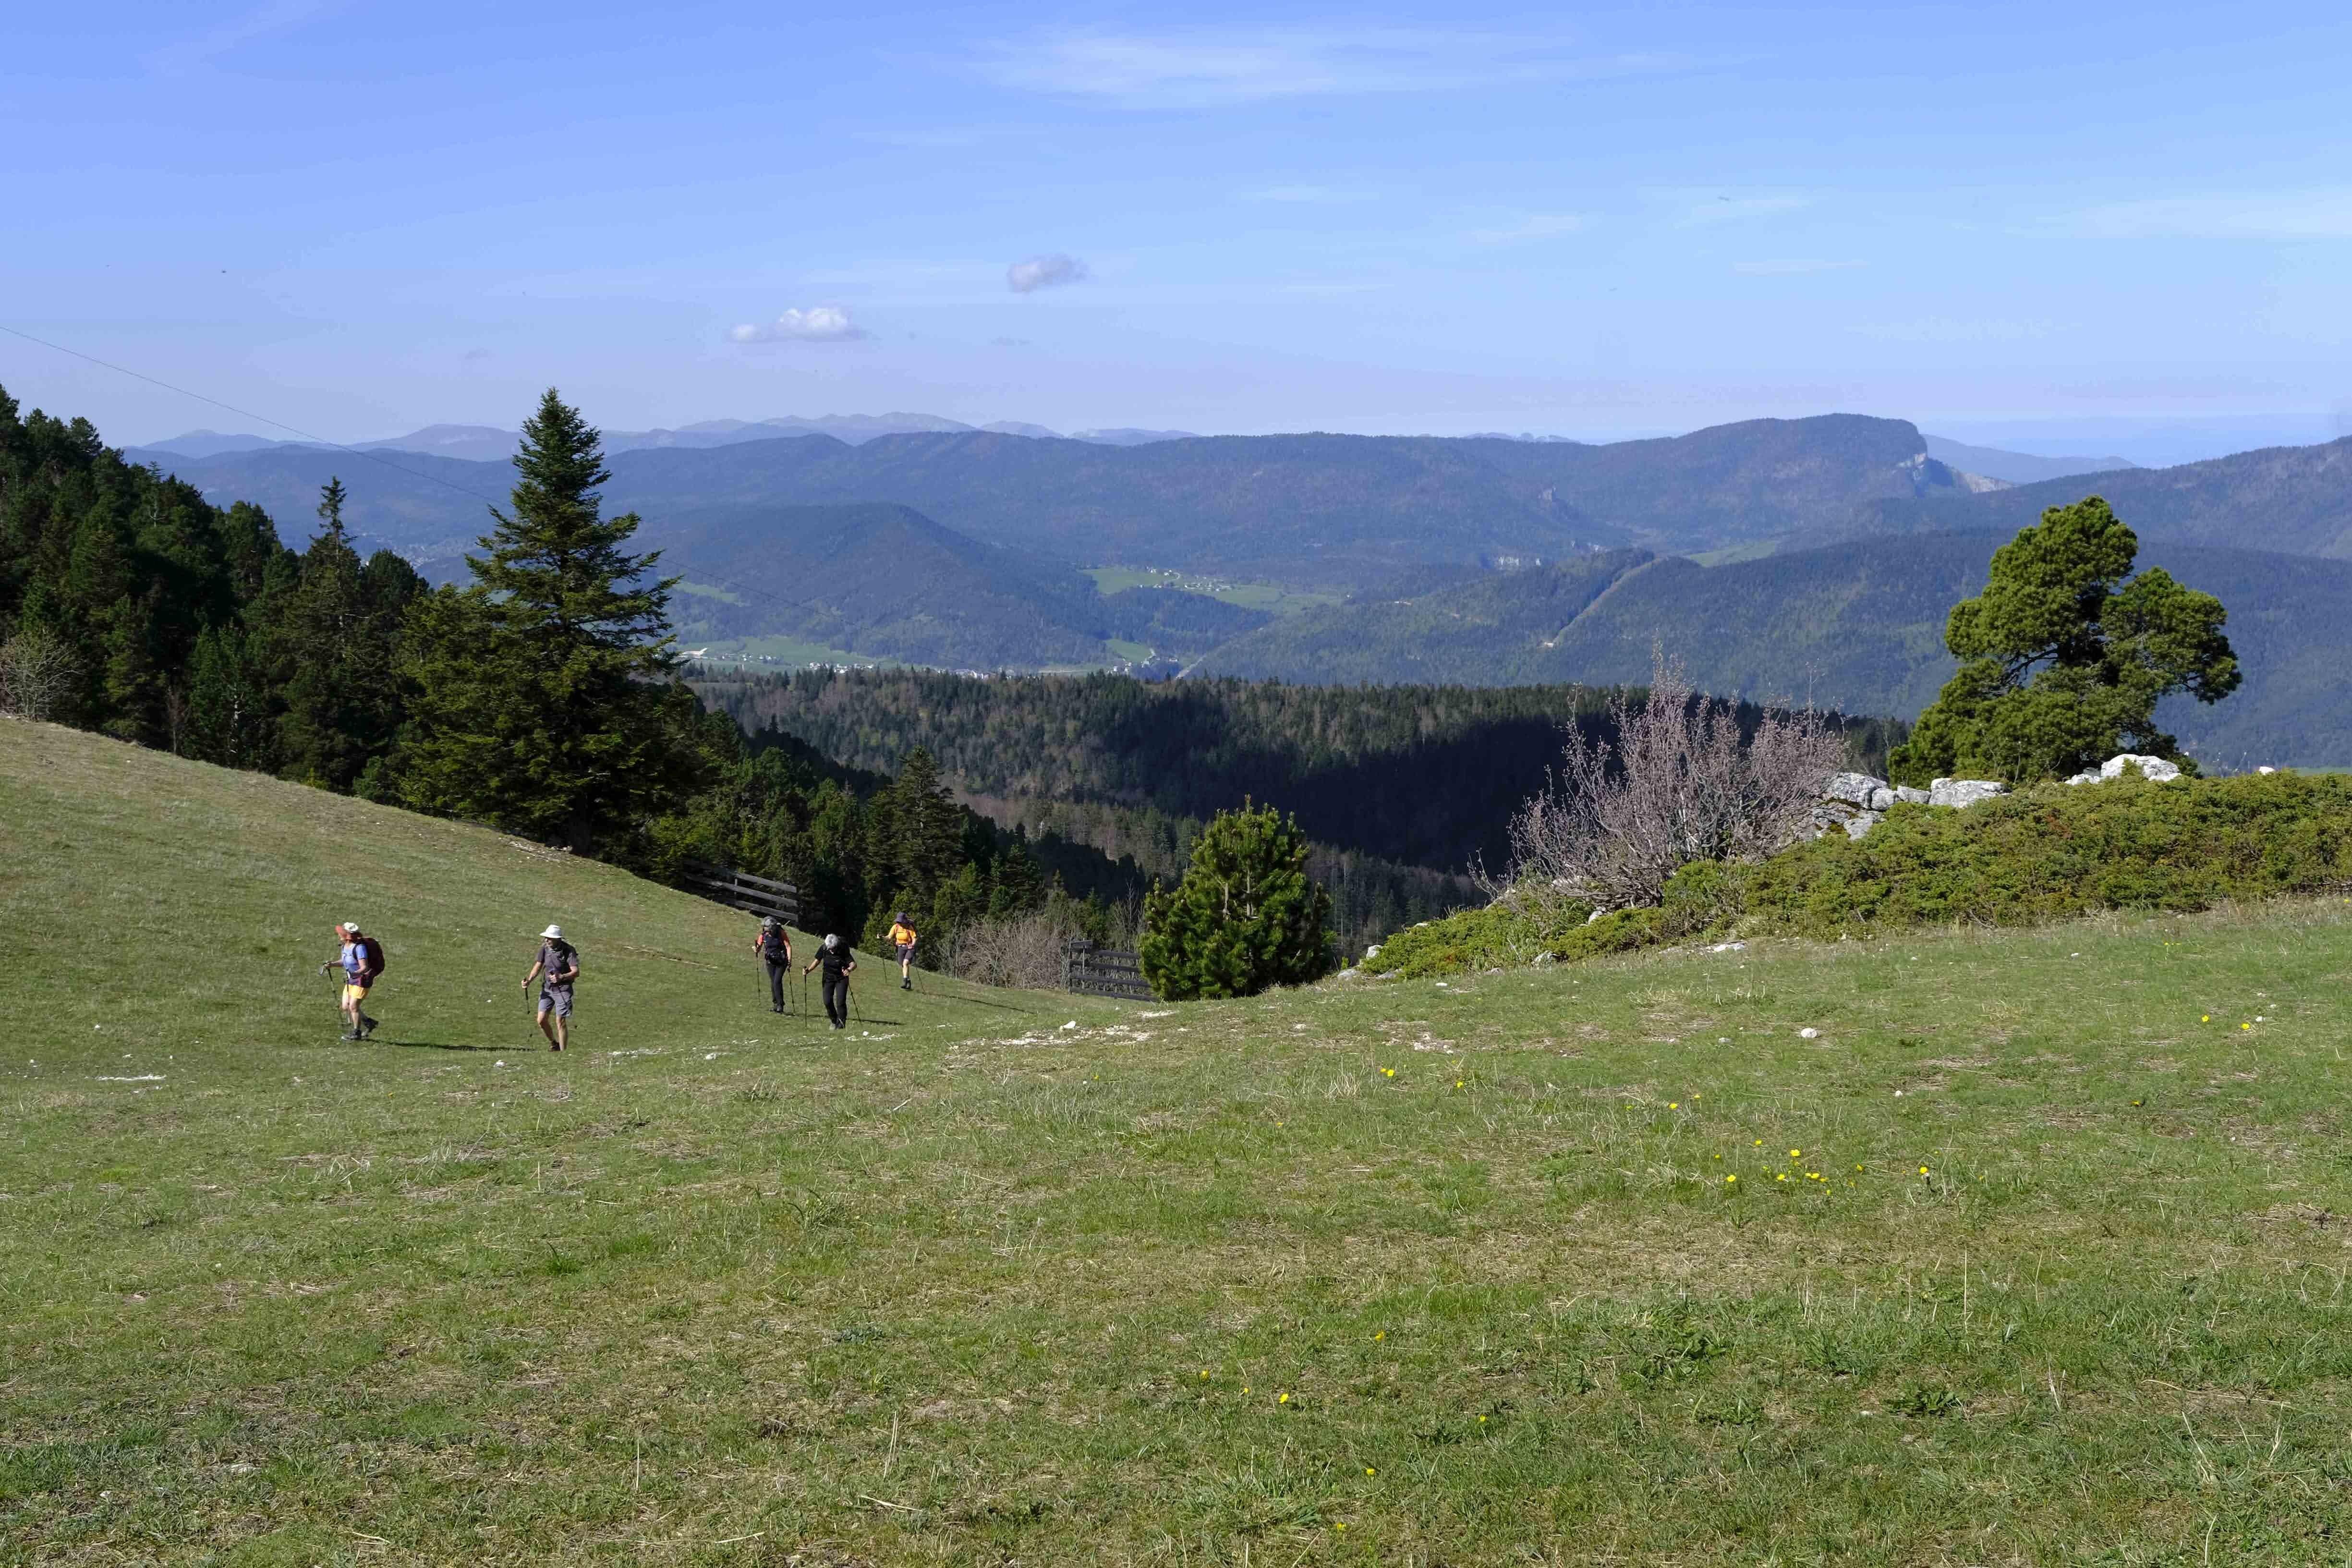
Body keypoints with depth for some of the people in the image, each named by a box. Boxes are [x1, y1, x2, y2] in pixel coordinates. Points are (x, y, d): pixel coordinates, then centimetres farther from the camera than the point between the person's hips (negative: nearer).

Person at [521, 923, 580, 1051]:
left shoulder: (569, 951, -15)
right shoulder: (545, 948, 0)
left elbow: (576, 972, -20)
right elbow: (538, 966, 8)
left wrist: (562, 977, -36)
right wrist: (529, 981, -7)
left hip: (562, 989, -5)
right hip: (547, 988, 5)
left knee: (560, 1022, -5)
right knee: (542, 1020, 2)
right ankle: (553, 1044, 27)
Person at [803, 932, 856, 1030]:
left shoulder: (843, 950, -20)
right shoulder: (824, 949, -11)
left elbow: (854, 964, -24)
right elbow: (817, 960, 2)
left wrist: (849, 970, -46)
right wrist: (808, 970, -12)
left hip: (841, 978, -3)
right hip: (828, 978, 3)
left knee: (841, 1002, -12)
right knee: (828, 1001, -2)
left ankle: (841, 1024, -1)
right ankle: (834, 1021, 22)